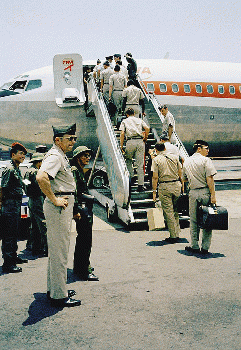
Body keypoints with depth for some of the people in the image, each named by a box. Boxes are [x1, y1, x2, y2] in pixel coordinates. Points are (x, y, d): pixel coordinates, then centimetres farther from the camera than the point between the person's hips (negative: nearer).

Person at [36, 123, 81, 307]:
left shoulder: (62, 156, 17)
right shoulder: (54, 156, -16)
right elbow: (41, 177, -34)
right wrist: (54, 200, -25)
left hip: (65, 206, 11)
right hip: (59, 208, -11)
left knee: (57, 249, 18)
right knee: (59, 252, -5)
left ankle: (53, 288, 31)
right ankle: (58, 295, 4)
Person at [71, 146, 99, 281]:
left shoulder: (81, 171, 19)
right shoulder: (74, 171, -12)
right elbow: (74, 192, -20)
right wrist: (76, 211, -24)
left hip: (86, 209, 11)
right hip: (82, 209, -11)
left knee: (82, 239, 18)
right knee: (86, 241, -9)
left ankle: (79, 267, 29)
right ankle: (84, 271, -4)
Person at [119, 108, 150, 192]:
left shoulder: (124, 121, 14)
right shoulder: (139, 120, 20)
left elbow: (122, 133, 0)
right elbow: (147, 128, 3)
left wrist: (121, 146, 0)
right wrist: (145, 138, 17)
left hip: (130, 142, -1)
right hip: (140, 141, 2)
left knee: (128, 159, 23)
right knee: (140, 164, 1)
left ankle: (131, 176, 8)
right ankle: (140, 185, 0)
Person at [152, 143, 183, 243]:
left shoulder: (156, 159, -2)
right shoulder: (174, 157, 8)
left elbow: (155, 177, -7)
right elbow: (180, 173, 8)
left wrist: (154, 191, -3)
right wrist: (182, 186, 16)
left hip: (164, 187, -4)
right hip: (176, 185, 4)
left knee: (168, 212, 1)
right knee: (175, 210, 14)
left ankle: (173, 236, 3)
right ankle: (177, 234, 17)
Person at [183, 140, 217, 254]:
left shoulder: (186, 162, 11)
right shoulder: (206, 160, -6)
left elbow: (184, 178, 20)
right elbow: (209, 179, -14)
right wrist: (213, 195, -14)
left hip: (193, 193, 4)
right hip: (205, 192, -4)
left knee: (194, 221, 11)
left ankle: (194, 246, 16)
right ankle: (205, 247, 7)